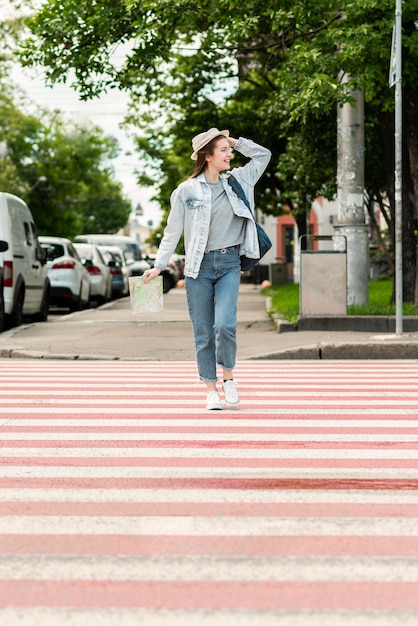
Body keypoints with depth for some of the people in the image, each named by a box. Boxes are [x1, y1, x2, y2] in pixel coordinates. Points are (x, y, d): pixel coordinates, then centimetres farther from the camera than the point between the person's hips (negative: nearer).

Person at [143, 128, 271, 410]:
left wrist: (236, 142, 7)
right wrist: (159, 265, 2)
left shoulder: (238, 180, 8)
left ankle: (229, 378, 7)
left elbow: (263, 155, 17)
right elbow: (173, 231, 4)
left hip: (229, 264, 1)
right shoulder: (187, 190, 0)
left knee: (225, 324, -15)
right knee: (203, 331, 2)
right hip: (199, 265, -1)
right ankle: (211, 390, 12)